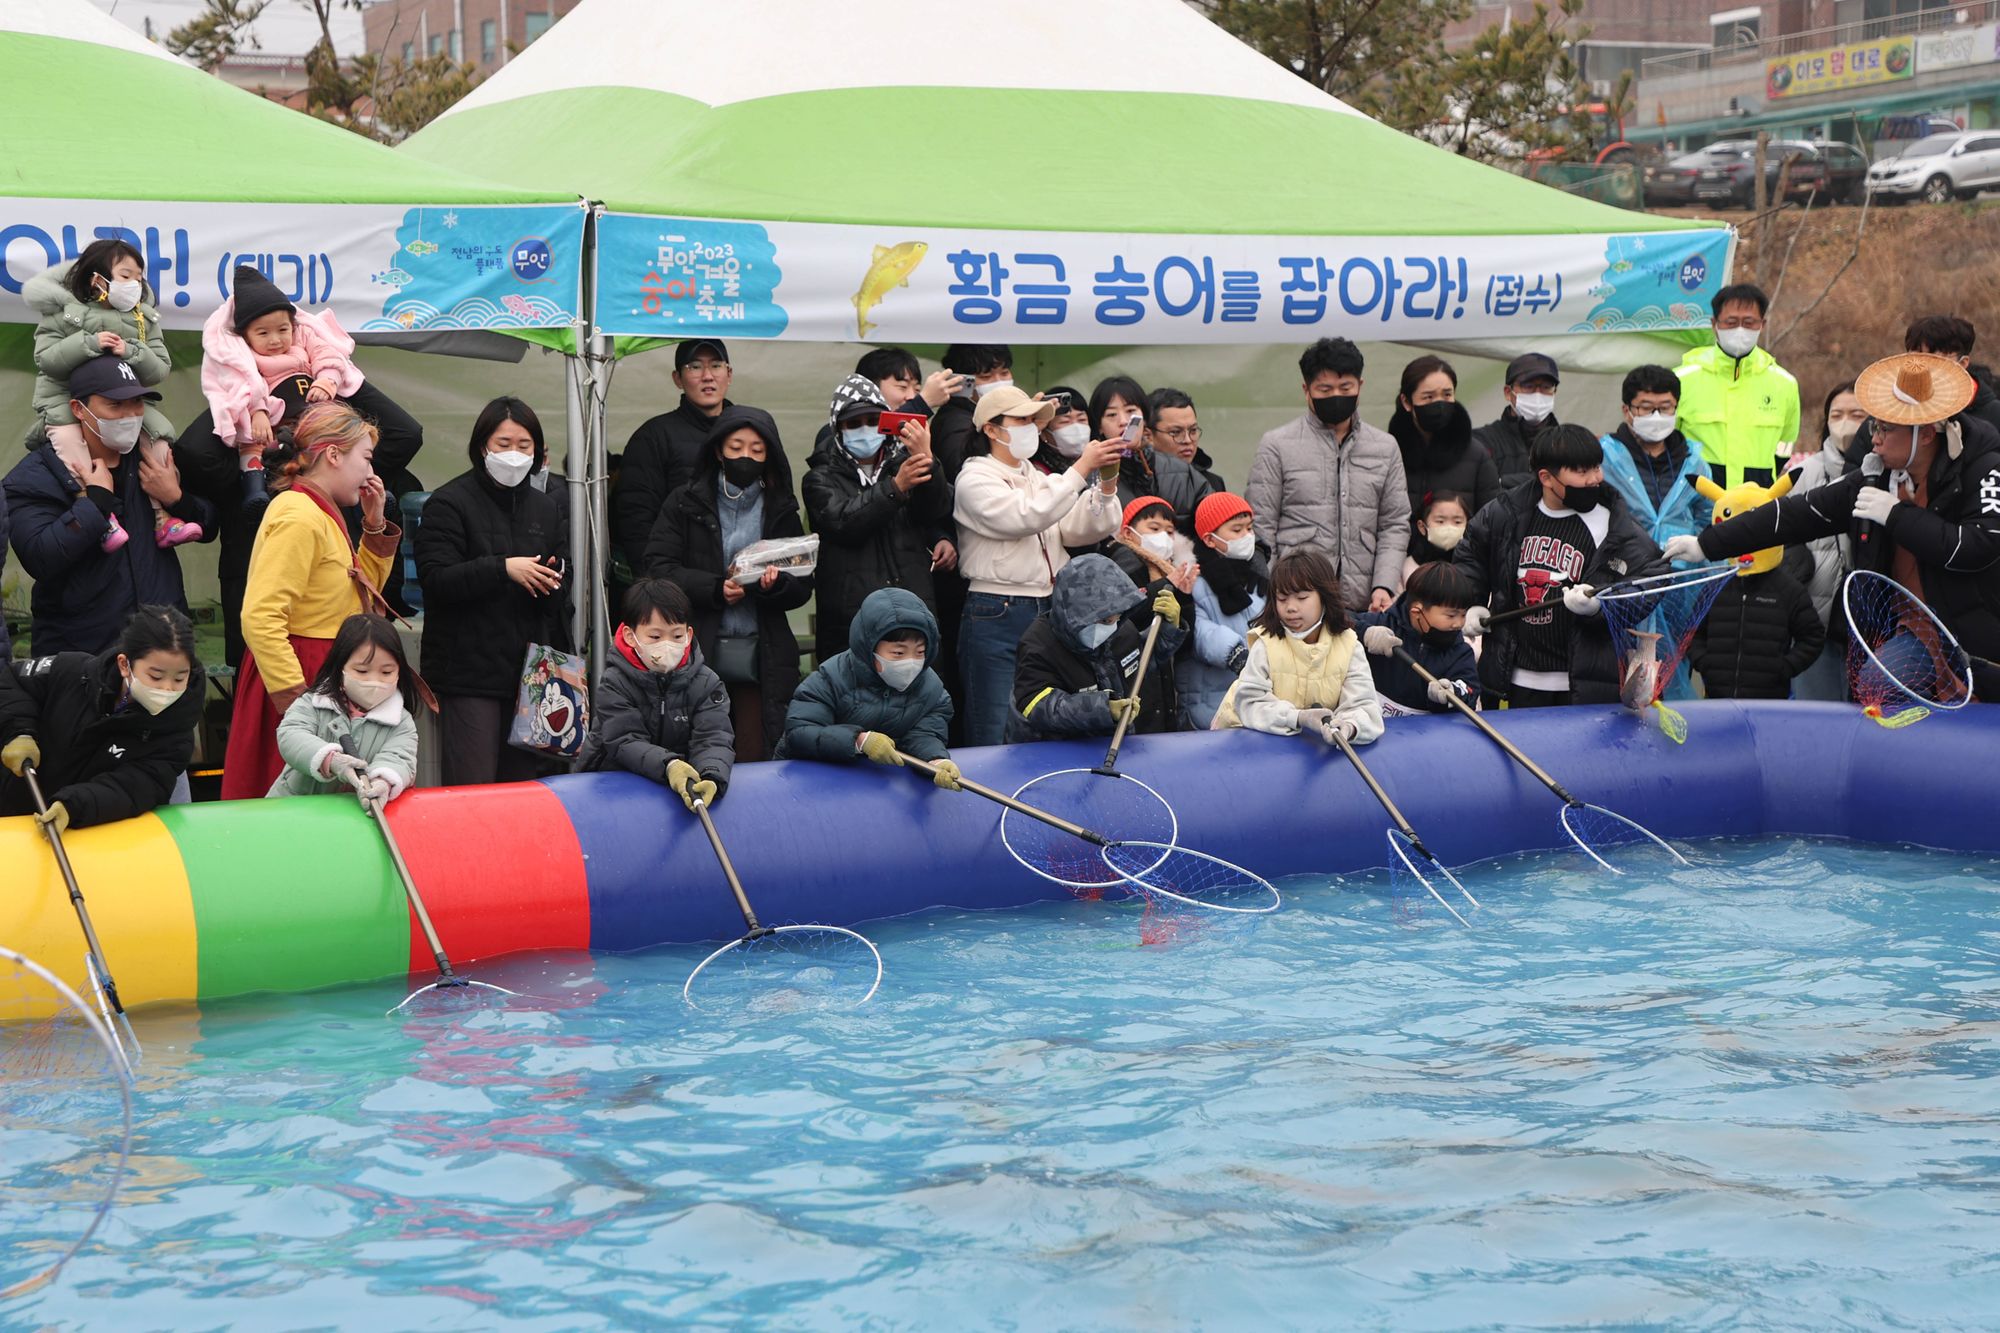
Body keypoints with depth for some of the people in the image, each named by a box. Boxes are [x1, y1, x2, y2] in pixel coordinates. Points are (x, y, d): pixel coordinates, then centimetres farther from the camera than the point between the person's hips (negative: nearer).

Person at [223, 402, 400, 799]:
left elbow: (359, 592, 28)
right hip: (302, 675, -10)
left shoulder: (322, 513, 14)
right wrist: (296, 703, -26)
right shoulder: (299, 517, -17)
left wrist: (375, 526, 14)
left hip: (327, 678, 10)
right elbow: (260, 620, -25)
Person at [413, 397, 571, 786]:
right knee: (472, 787, -8)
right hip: (469, 671, -6)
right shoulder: (450, 503, -3)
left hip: (531, 668, 6)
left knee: (525, 781, 8)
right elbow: (436, 579, -14)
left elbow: (565, 595, 17)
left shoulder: (549, 509, 16)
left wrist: (551, 585, -7)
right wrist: (503, 568, -23)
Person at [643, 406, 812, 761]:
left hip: (762, 661, 1)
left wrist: (774, 584, -14)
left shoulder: (781, 511, 11)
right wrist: (716, 589, -16)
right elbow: (659, 567, -4)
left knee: (756, 761, -2)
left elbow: (803, 588, 8)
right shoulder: (686, 503, 7)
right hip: (699, 656, -1)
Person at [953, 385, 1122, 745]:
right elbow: (1027, 516, -21)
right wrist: (1081, 469, -20)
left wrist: (1107, 481, -7)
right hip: (996, 617, -7)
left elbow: (1084, 529, 8)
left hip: (1048, 613, 7)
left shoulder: (1038, 478, 17)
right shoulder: (975, 480, -5)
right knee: (994, 734, -7)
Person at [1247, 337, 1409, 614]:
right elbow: (1260, 528, 2)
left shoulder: (1386, 448, 15)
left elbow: (1395, 525, 13)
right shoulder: (1277, 446, 5)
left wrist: (1384, 586, -2)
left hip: (1363, 605, 3)